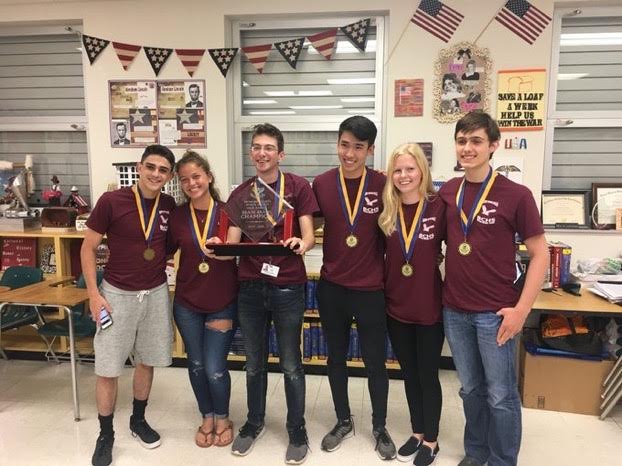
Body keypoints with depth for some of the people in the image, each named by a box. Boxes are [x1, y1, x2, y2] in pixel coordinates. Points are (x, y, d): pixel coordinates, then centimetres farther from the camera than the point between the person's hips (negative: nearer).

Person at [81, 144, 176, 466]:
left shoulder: (169, 205, -2)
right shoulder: (111, 201, -13)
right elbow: (88, 248, -7)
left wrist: (163, 261, -2)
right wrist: (94, 294, -10)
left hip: (156, 293, 4)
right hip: (117, 294, -3)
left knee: (147, 361, 15)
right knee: (107, 368, 4)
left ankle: (138, 420, 36)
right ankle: (105, 435, 24)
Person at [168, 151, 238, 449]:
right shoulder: (177, 216, -1)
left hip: (223, 303, -3)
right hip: (187, 304, 3)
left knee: (215, 368, 0)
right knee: (196, 365, 15)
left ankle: (222, 419, 29)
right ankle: (206, 418, 39)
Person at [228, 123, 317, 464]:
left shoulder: (298, 186, -3)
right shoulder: (240, 193, 6)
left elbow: (308, 235, -9)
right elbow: (233, 241, 2)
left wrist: (300, 244, -31)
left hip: (288, 287, -3)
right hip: (250, 287, 3)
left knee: (290, 364, 9)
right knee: (254, 363, 17)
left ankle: (297, 430, 28)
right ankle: (254, 422, 38)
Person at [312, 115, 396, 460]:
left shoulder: (383, 185, -8)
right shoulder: (321, 183, -4)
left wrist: (385, 265, -4)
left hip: (371, 289, -2)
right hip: (331, 287, 2)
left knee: (375, 362, 11)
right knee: (336, 358, 17)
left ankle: (379, 427, 34)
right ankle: (343, 421, 38)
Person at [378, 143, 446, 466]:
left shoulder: (438, 207, -11)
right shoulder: (386, 210, -1)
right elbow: (380, 254, 6)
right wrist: (383, 287, 1)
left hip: (429, 306, -3)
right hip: (396, 306, 4)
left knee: (428, 375, 12)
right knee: (409, 374, 18)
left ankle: (431, 440, 32)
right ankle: (417, 433, 38)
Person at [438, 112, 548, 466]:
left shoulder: (516, 195, -10)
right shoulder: (448, 192, 2)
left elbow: (540, 254, -7)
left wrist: (521, 309, -13)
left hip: (495, 312, -4)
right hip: (454, 310, 4)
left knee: (501, 395, 9)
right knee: (471, 390, 19)